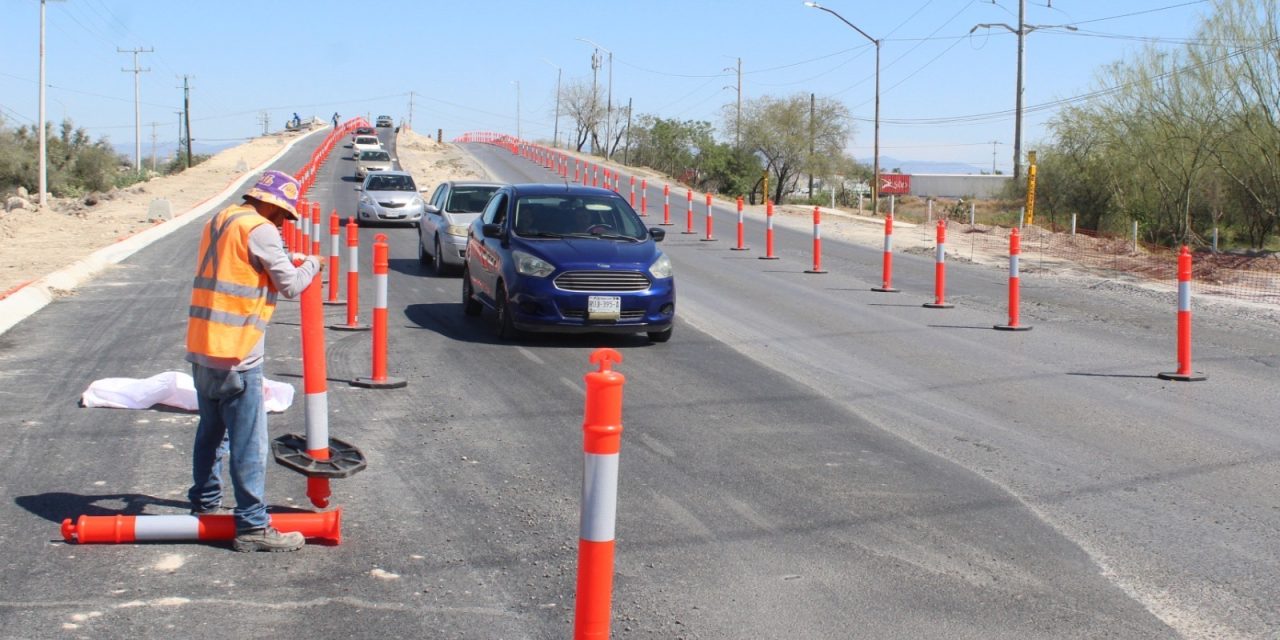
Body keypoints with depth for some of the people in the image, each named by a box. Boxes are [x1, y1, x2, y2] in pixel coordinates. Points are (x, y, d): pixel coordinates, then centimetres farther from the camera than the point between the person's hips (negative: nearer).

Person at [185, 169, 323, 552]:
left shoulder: (220, 220, 13)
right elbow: (291, 286, -12)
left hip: (202, 348, 9)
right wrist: (311, 264, 6)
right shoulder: (260, 231, -14)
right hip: (236, 356, -9)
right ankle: (252, 526, -1)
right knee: (249, 443, -4)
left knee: (211, 431, 22)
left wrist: (287, 261, 16)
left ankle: (205, 504, 33)